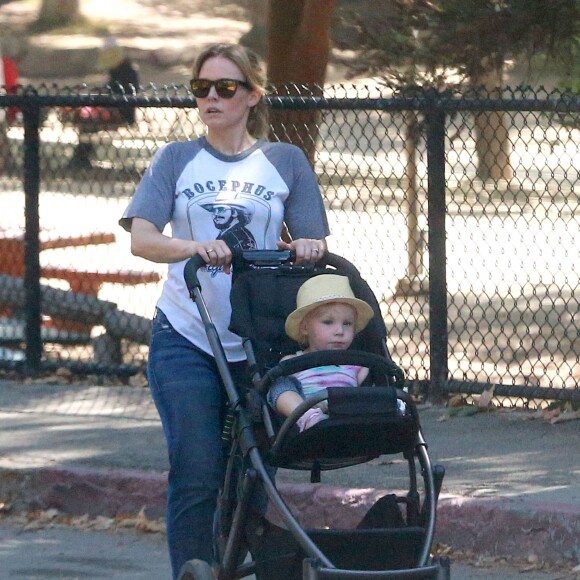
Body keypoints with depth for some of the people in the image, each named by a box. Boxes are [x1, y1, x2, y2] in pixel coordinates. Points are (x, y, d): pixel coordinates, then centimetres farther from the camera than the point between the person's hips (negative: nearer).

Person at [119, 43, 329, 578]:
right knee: (196, 475, -11)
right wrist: (197, 247, -26)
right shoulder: (177, 160, 7)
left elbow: (313, 243, 8)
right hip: (185, 339, -1)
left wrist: (305, 248, -17)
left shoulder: (286, 162, 10)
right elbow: (142, 238, -6)